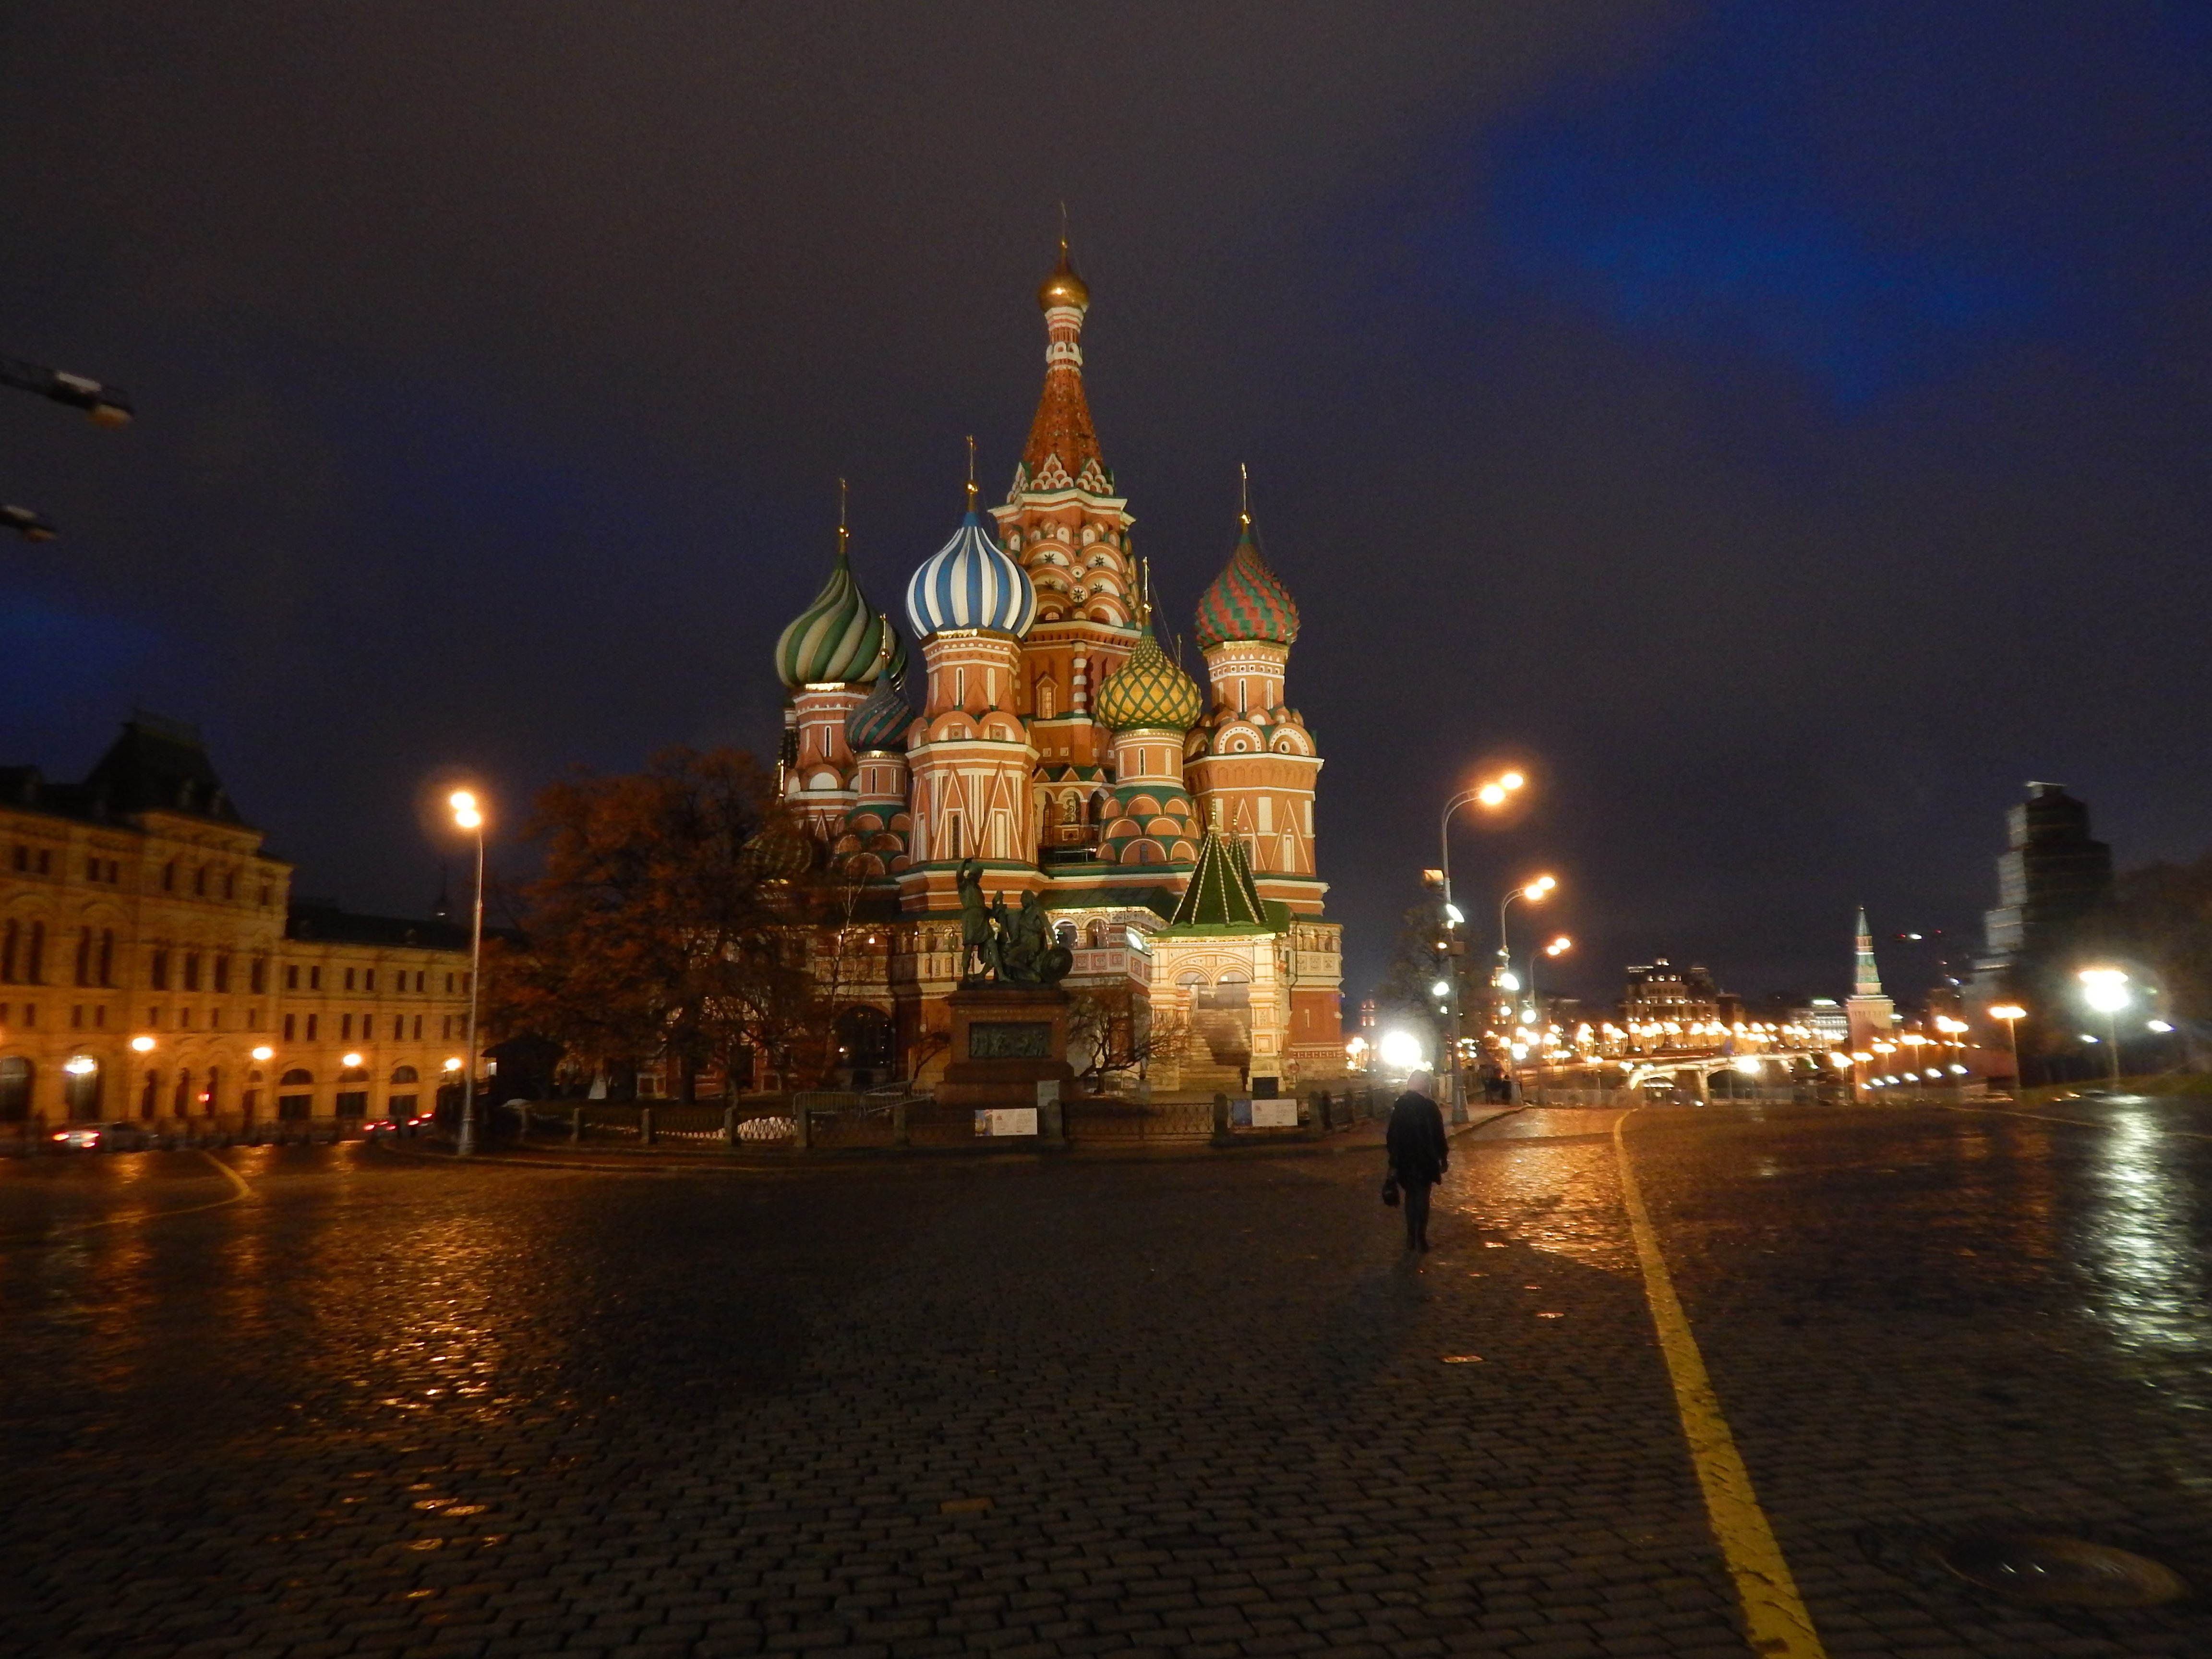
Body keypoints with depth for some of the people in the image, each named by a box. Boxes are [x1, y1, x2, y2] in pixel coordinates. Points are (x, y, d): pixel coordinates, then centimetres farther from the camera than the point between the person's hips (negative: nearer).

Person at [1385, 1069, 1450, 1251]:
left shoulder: (1400, 1105, -1)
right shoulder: (1429, 1106, -11)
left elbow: (1392, 1134, 3)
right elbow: (1438, 1136, -9)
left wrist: (1394, 1158, 12)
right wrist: (1444, 1159, 1)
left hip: (1405, 1160, 3)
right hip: (1425, 1159, -3)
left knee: (1410, 1196, 14)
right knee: (1422, 1197, 4)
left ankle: (1411, 1237, 15)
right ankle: (1420, 1238, 2)